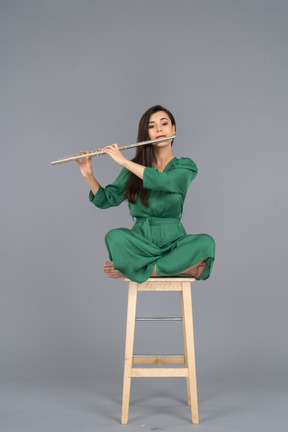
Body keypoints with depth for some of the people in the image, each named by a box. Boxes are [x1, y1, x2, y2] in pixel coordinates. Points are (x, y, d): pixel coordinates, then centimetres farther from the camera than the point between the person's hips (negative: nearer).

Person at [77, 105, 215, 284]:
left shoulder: (186, 166, 1)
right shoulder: (134, 167, 8)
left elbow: (163, 181, -21)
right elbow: (105, 200, 7)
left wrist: (123, 161, -18)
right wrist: (89, 176, -9)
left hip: (173, 241, 0)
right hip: (140, 240, 1)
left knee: (205, 242, -32)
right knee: (114, 237, -31)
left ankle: (146, 270, -18)